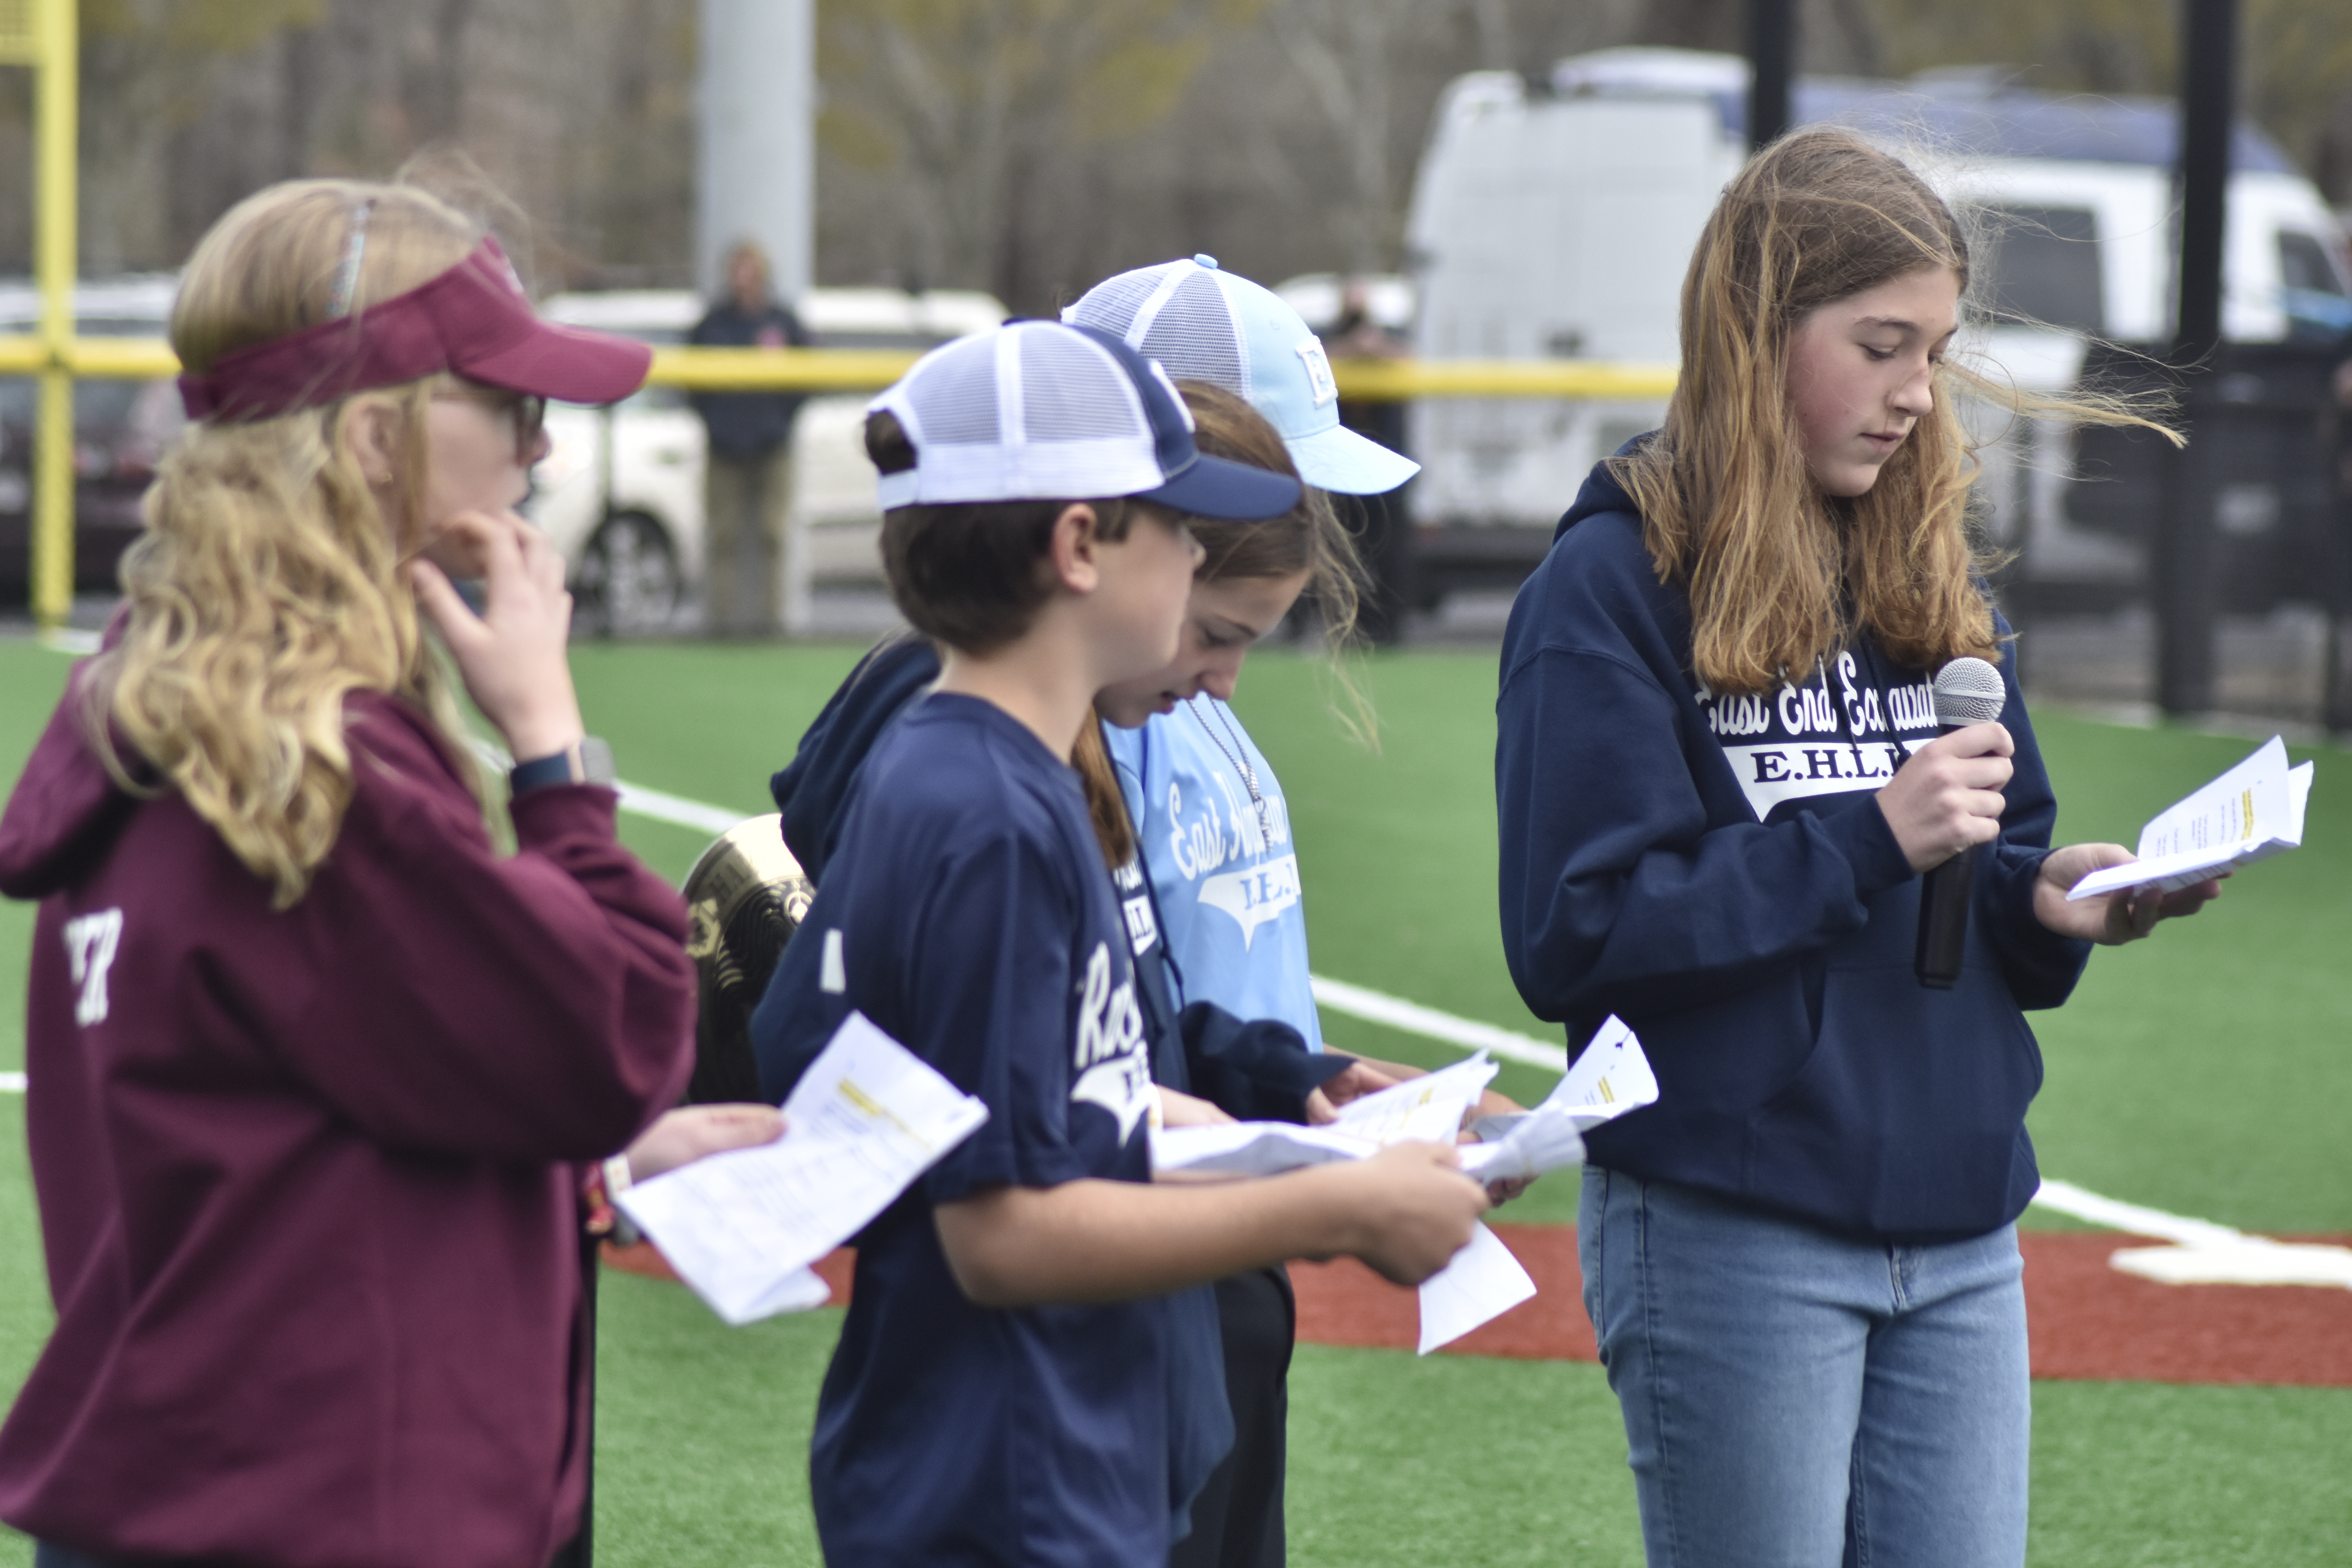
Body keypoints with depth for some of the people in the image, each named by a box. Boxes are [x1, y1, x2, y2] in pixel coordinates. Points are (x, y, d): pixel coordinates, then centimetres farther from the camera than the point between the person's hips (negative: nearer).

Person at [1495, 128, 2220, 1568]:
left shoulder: (1934, 575, 13)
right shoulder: (1617, 585, -8)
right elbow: (1574, 937, -14)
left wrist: (2046, 904, -4)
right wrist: (1868, 839, -19)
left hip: (1959, 1229, 6)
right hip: (1729, 1237, -6)